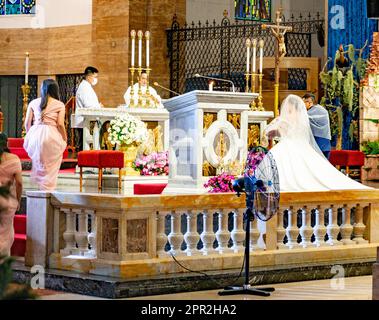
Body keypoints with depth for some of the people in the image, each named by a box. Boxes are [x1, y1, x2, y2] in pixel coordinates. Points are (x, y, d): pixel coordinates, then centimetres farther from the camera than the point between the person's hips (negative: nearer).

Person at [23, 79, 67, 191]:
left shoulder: (33, 103, 9)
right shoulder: (59, 105, 1)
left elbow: (27, 122, 7)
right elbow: (60, 124, -5)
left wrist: (29, 136, 21)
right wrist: (65, 140, 5)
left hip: (35, 134, 3)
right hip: (51, 135, -3)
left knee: (37, 161, 18)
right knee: (50, 167, 6)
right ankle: (48, 190, 6)